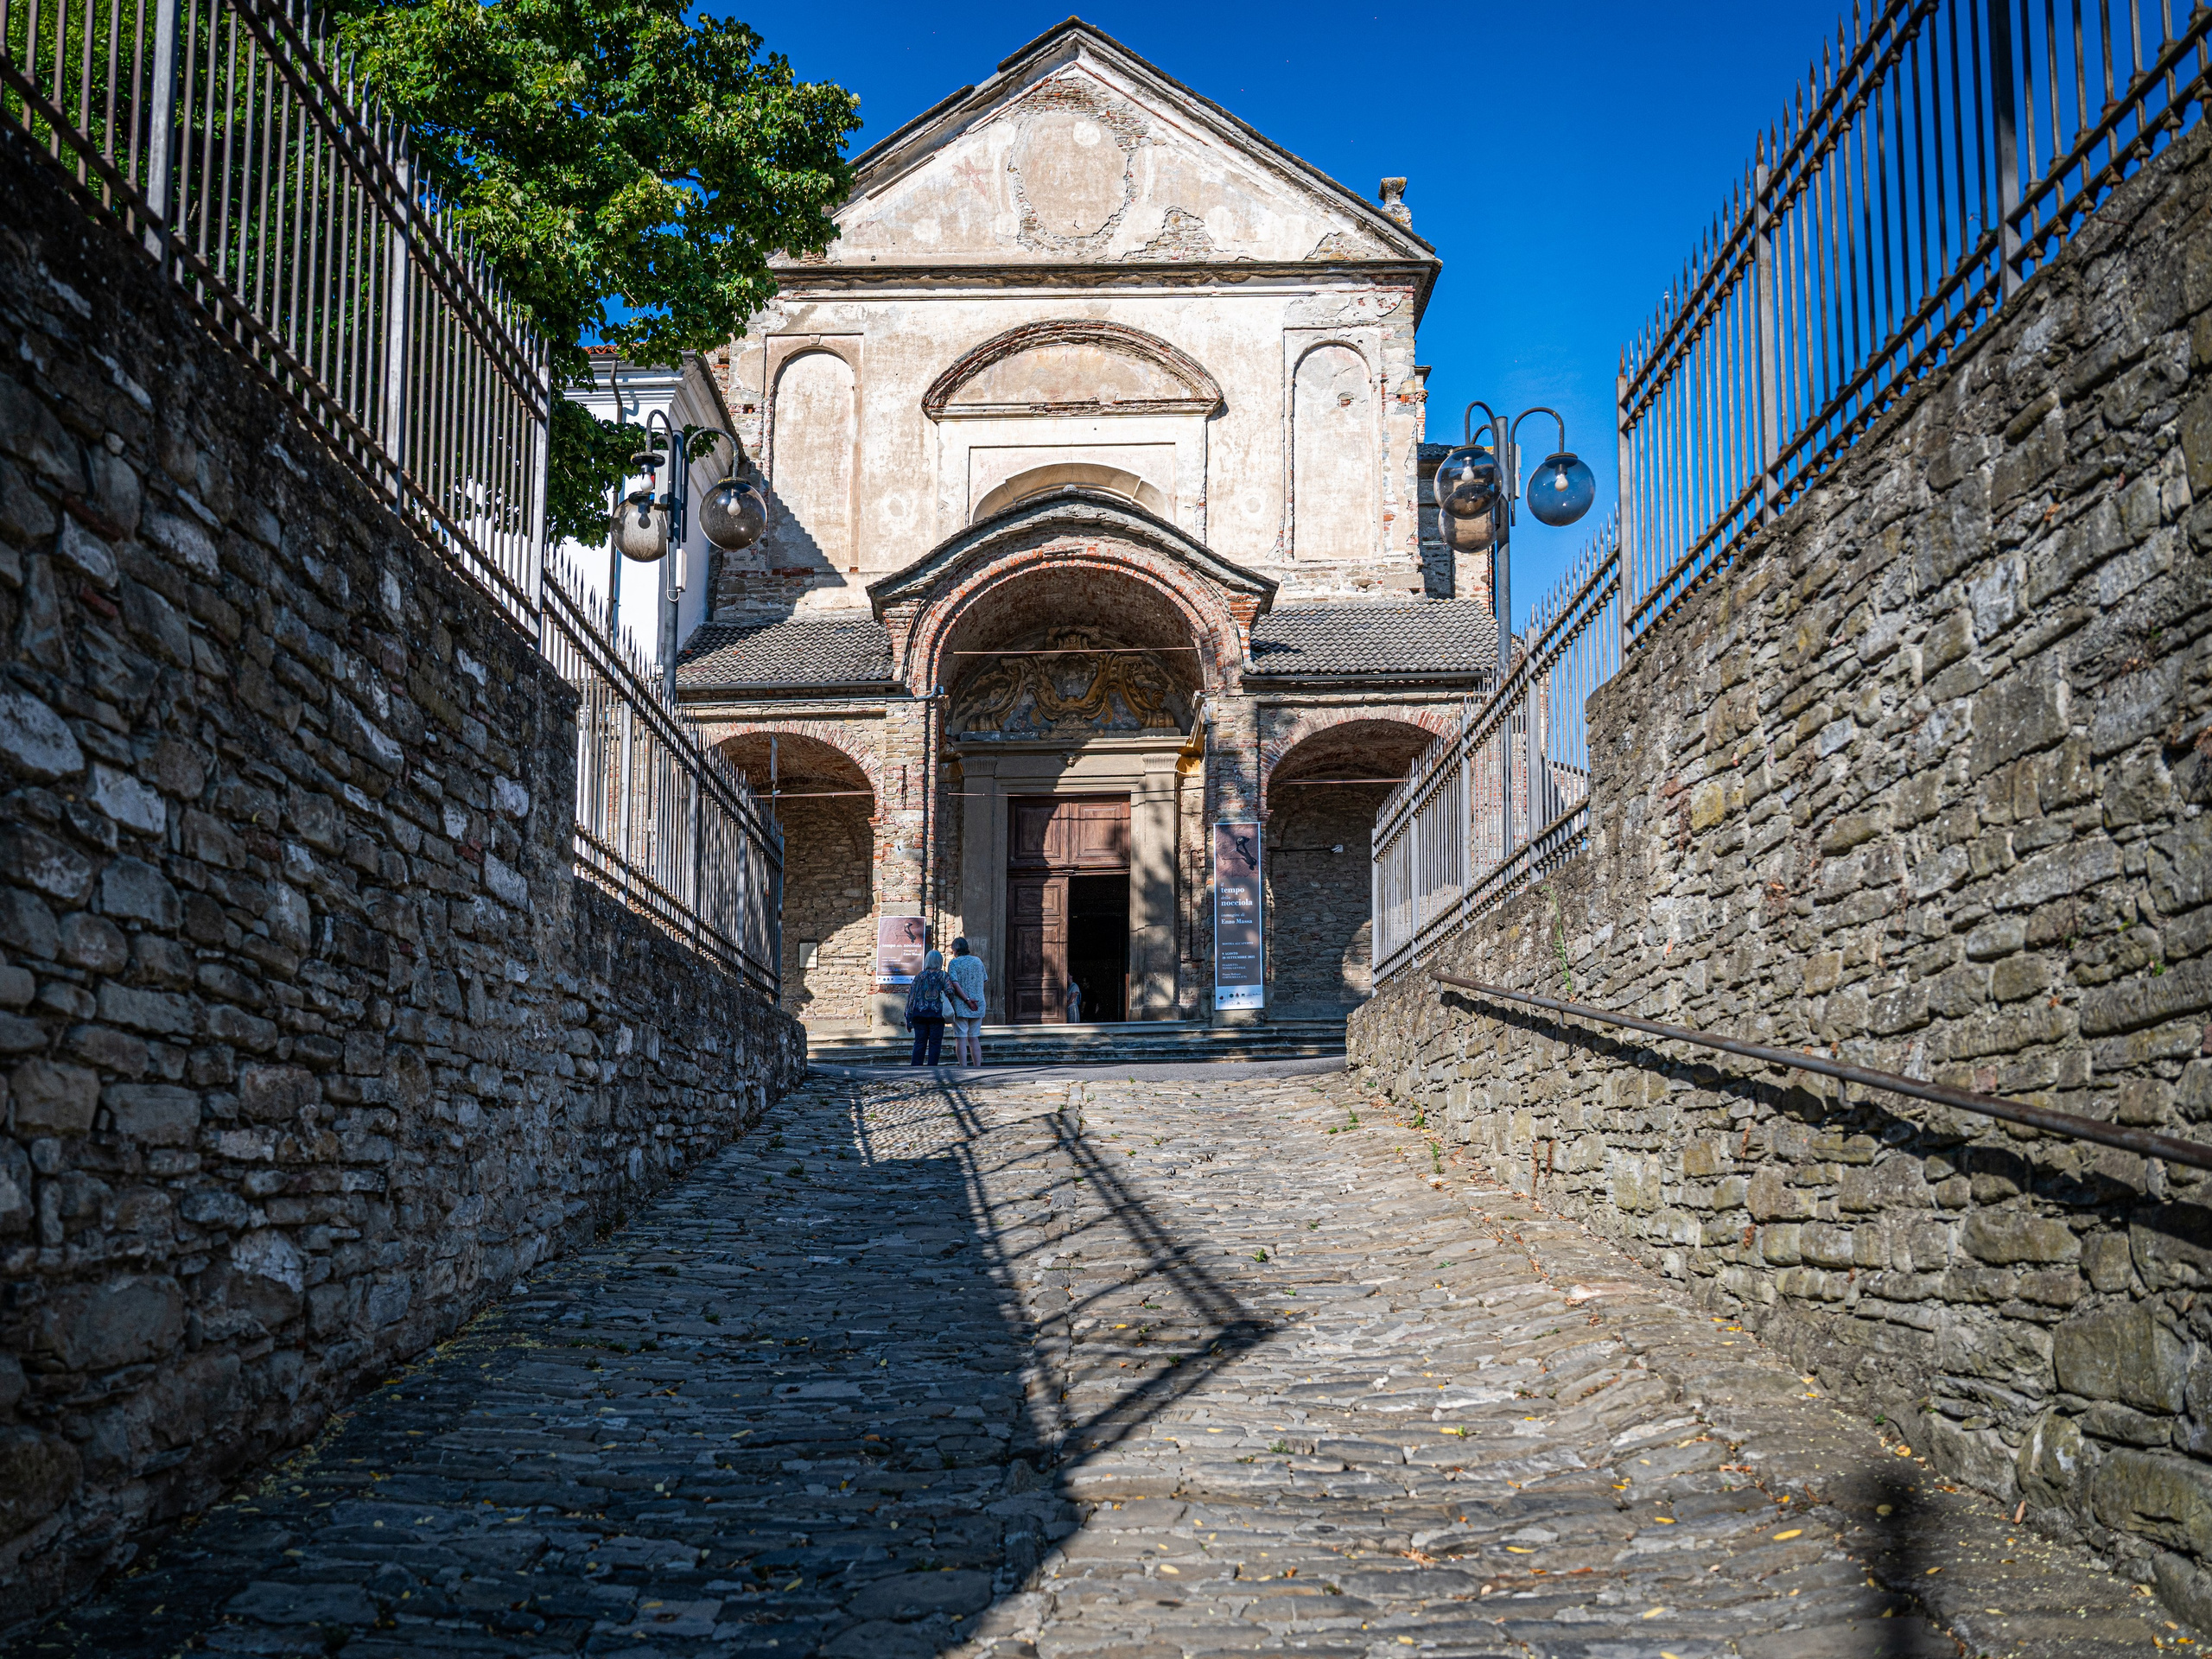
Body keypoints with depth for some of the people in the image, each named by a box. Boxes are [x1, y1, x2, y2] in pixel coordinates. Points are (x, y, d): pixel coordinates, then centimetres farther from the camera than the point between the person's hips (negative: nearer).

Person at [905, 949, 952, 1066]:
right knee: (935, 1043, 4)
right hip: (937, 1015, -2)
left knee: (919, 1043, 6)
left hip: (919, 1014, 2)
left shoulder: (920, 976, 4)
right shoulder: (943, 976, 0)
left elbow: (911, 996, 3)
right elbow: (950, 992, -15)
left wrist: (909, 1018, 6)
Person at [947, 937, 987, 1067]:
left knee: (961, 1038, -3)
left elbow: (955, 984, -16)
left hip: (960, 1006, -5)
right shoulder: (978, 961, 9)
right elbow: (984, 980, 14)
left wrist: (967, 1000, -17)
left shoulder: (954, 963, -5)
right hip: (978, 1006, 5)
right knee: (974, 1038, 11)